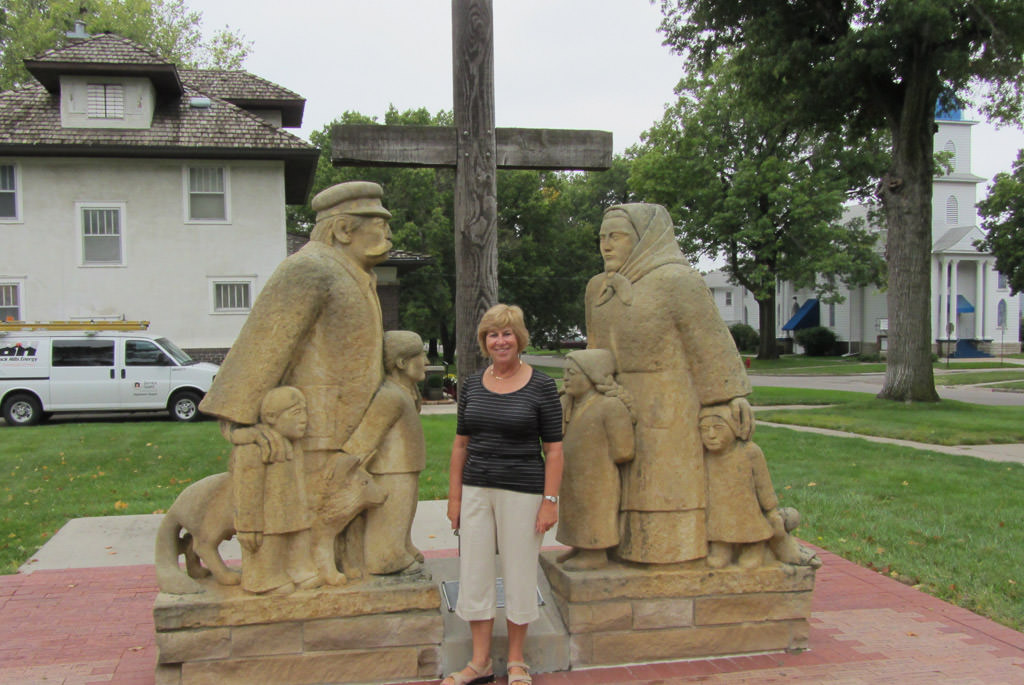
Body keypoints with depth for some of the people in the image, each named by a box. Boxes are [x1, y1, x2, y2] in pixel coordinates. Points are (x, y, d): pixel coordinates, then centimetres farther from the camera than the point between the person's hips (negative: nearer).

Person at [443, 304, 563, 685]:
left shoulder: (541, 387, -6)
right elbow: (461, 444, 9)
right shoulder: (472, 386, 5)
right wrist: (454, 496, 6)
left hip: (522, 492, -4)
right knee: (474, 575, 8)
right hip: (476, 491, 4)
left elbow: (553, 450, -6)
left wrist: (550, 501, -10)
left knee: (520, 576, 7)